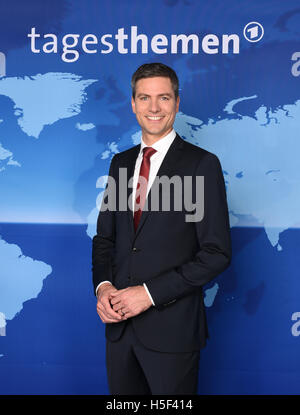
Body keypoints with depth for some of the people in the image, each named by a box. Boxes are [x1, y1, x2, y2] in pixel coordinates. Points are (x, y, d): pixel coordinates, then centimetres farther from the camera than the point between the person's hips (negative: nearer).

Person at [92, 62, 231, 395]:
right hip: (119, 324, 5)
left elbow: (217, 253, -12)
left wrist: (150, 293, -16)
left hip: (172, 326, -5)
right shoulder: (121, 162, 9)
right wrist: (103, 285, -4)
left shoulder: (202, 164, -8)